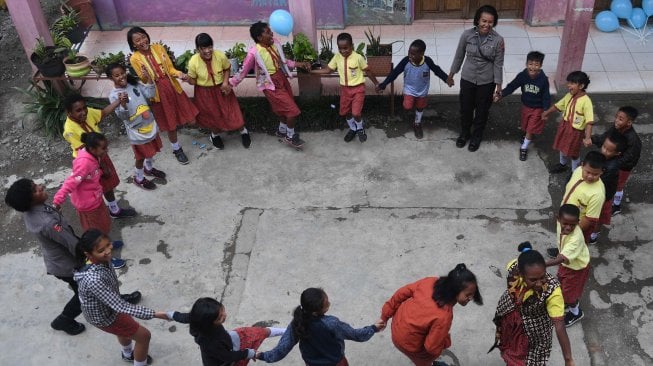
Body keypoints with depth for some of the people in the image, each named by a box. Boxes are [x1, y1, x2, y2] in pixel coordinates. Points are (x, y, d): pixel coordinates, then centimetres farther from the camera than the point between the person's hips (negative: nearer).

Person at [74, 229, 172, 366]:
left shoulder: (102, 259, -20)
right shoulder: (94, 279, -45)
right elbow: (120, 307, -41)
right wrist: (153, 314, -41)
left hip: (107, 307, 8)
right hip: (104, 316, -8)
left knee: (126, 327, 35)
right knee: (144, 335, 10)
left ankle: (128, 354, 65)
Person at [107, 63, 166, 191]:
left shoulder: (134, 83, -3)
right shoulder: (114, 95, -19)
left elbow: (150, 94, -4)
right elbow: (122, 117, -25)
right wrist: (123, 104, -44)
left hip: (150, 124, 6)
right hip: (137, 131, -6)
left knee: (151, 151, 25)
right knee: (141, 156, 11)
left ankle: (149, 168, 53)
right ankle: (138, 178, 35)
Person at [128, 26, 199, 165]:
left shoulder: (158, 48, -4)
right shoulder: (135, 59, -11)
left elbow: (170, 68, 1)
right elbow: (144, 82, -8)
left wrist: (179, 74, -20)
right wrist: (145, 76, -32)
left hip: (173, 88, 3)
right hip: (158, 93, -2)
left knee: (191, 120, 6)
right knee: (171, 125, 11)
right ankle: (177, 149, 35)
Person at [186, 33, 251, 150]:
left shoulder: (220, 56, -23)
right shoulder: (193, 62, -26)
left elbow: (227, 69, -2)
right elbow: (192, 80, -11)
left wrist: (225, 82, -15)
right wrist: (188, 79, -33)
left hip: (221, 89, 1)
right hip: (205, 92, -1)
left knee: (231, 111, 9)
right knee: (212, 116, 17)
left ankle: (243, 131, 41)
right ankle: (215, 135, 51)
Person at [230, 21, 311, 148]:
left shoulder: (275, 43, -6)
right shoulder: (254, 53, -24)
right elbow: (243, 71, -12)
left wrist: (299, 64, 2)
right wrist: (230, 84, -7)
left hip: (282, 79, 7)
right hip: (271, 85, -7)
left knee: (285, 109, 22)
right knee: (293, 110, -5)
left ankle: (282, 131, 49)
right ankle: (290, 136, 20)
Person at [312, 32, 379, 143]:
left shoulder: (358, 58, -18)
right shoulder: (337, 57, -7)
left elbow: (368, 71, -8)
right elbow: (328, 70, 2)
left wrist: (376, 84, 0)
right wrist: (311, 71, -5)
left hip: (358, 88, -5)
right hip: (345, 88, 5)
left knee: (356, 113, -10)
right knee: (345, 112, 13)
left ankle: (360, 129, 21)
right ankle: (353, 129, 39)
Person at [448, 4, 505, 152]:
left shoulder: (498, 40, -17)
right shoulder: (467, 35, -14)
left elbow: (498, 64, -9)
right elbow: (459, 56, 0)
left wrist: (498, 85, -7)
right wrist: (451, 74, 7)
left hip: (486, 82, -1)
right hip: (467, 79, 1)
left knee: (482, 111, 16)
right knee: (465, 108, 17)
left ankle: (476, 136, 39)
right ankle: (464, 133, 43)